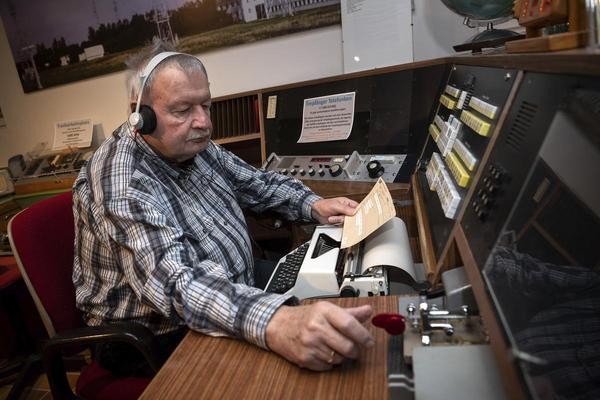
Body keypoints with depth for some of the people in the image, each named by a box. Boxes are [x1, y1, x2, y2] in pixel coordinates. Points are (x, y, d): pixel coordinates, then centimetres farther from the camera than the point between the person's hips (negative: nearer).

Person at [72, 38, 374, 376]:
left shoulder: (194, 145, -2)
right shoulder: (121, 183, -27)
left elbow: (257, 182, 11)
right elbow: (173, 282, -41)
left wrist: (314, 205, -6)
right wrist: (275, 325, -57)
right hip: (162, 339, -7)